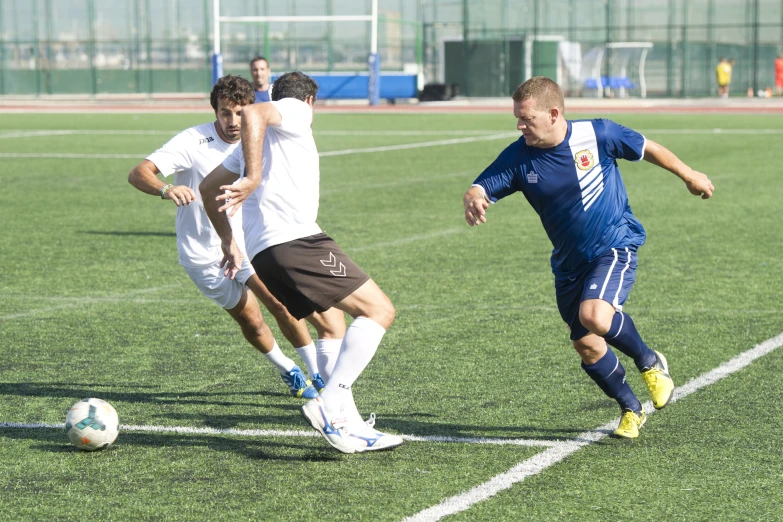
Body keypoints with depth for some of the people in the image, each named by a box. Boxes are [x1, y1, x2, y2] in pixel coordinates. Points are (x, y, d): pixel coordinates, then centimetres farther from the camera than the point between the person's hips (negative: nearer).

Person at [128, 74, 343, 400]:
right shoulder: (193, 141, -21)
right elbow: (138, 173, -29)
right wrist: (166, 190, -50)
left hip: (241, 240, 3)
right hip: (203, 255, -3)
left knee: (279, 302, -15)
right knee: (250, 319, 0)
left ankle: (317, 376, -2)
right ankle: (289, 373, 26)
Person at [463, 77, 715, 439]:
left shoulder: (597, 134, -16)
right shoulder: (518, 157, -10)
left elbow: (645, 148, 1)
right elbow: (480, 189, -16)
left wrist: (688, 175, 15)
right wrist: (473, 201, -42)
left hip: (615, 245, -5)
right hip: (569, 262, 5)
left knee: (594, 316, -30)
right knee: (586, 345, 6)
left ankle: (649, 363, 0)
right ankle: (631, 410, 30)